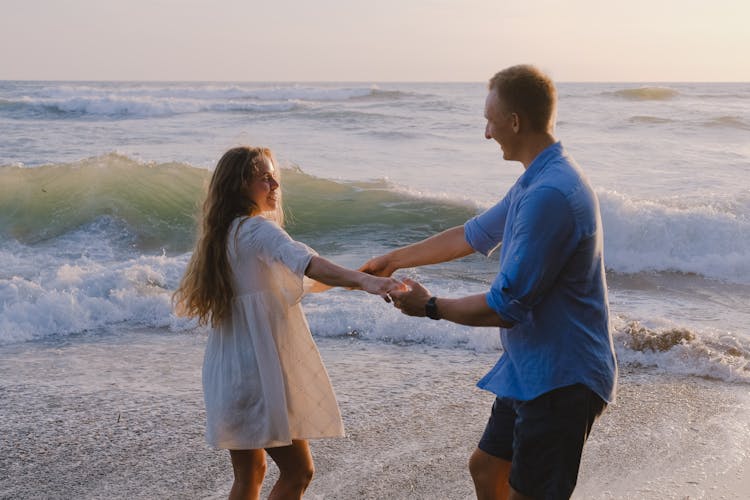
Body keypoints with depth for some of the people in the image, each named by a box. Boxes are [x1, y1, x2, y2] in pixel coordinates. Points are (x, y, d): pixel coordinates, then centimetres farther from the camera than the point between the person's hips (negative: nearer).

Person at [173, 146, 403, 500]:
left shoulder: (223, 233, 14)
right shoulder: (258, 229, -14)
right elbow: (307, 263, -34)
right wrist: (363, 281, -49)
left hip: (229, 374, 9)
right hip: (260, 371, -9)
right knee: (298, 471, -1)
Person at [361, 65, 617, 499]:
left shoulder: (551, 195, -27)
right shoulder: (537, 181, 8)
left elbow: (505, 308, -24)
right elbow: (474, 235, 21)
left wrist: (431, 307, -8)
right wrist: (394, 260, 26)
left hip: (561, 379, -10)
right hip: (532, 370, 10)